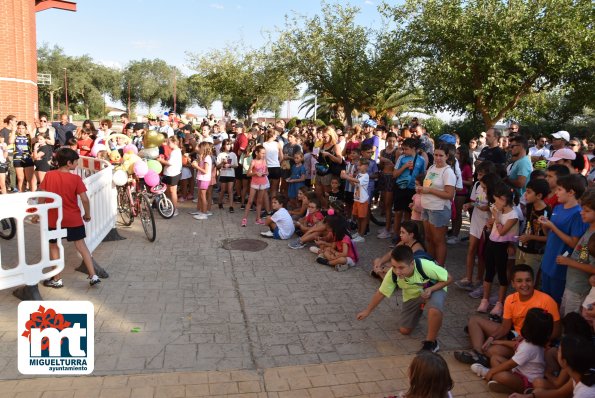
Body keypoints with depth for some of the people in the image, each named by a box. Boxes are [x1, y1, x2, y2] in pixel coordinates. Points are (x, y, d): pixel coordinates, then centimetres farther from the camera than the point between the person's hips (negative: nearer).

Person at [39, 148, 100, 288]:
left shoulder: (49, 175, -6)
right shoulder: (76, 178, -11)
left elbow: (42, 197, -3)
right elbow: (84, 199, -15)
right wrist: (87, 214, 1)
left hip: (54, 219, 1)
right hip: (73, 219, -1)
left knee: (54, 246, 16)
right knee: (81, 245, 9)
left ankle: (57, 279, 21)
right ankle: (93, 276, 8)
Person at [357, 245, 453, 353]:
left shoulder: (425, 266, -40)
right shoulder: (392, 274, -30)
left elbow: (448, 279, -23)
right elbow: (381, 293, -12)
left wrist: (430, 289, -37)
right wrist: (367, 311, -3)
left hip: (434, 288, -4)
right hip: (412, 295, 4)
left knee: (435, 310, -38)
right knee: (404, 330, 6)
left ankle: (431, 342, -11)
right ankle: (419, 310, 36)